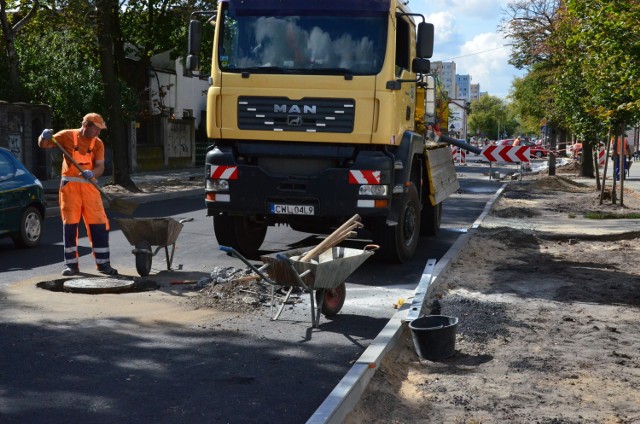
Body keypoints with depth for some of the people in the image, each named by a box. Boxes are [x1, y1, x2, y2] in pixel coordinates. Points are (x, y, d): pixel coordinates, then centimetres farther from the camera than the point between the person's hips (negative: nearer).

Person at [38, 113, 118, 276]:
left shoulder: (98, 143, 1)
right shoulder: (67, 136, -4)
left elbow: (100, 167, -6)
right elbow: (44, 145, 1)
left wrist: (92, 173, -28)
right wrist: (44, 137, -21)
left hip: (89, 186, 2)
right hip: (69, 185, -2)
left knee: (99, 223, -1)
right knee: (70, 224, 1)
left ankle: (103, 263, 8)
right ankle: (71, 264, 10)